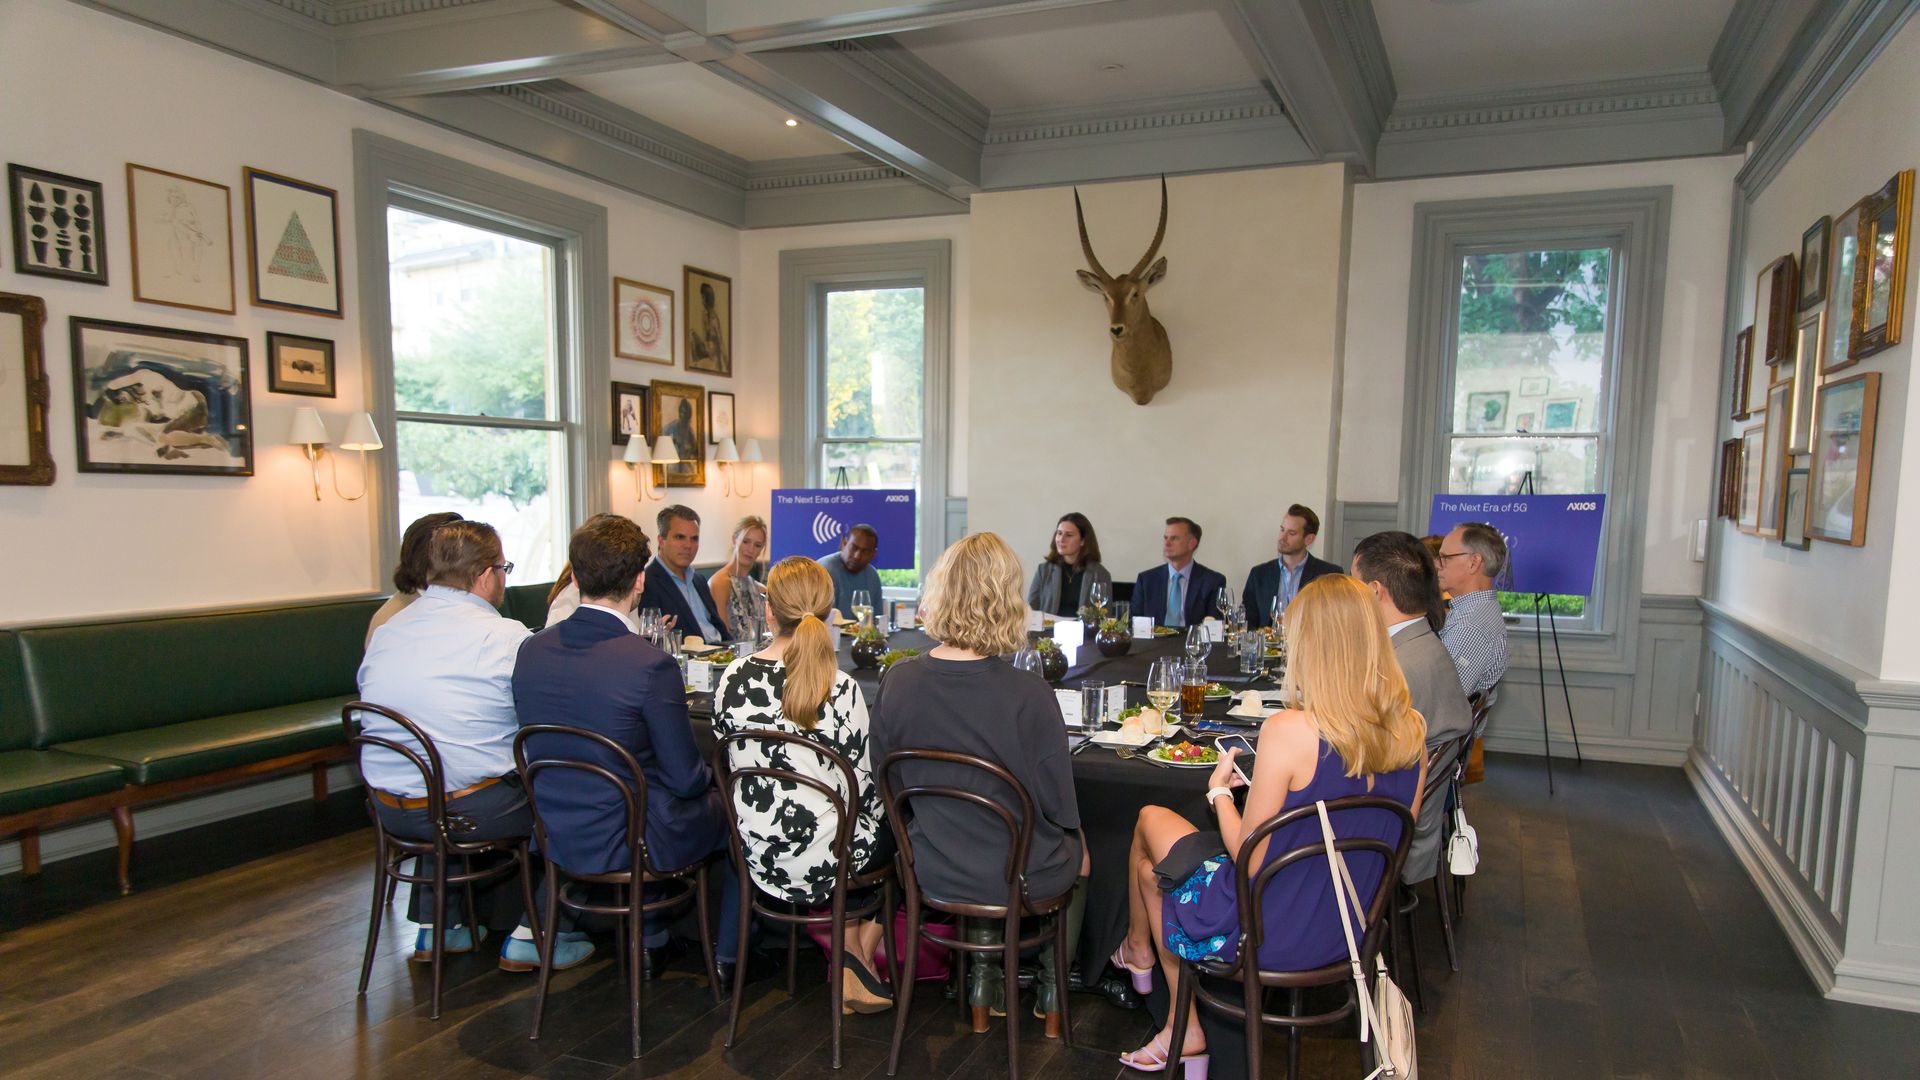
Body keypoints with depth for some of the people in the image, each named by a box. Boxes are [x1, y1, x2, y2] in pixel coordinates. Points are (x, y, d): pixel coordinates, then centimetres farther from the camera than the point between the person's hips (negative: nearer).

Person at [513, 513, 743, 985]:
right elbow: (686, 780, -17)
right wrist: (713, 775, 7)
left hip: (557, 838, 6)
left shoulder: (531, 649, -8)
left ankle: (649, 943, 42)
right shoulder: (651, 665, -26)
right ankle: (728, 955, 31)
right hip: (626, 844, -6)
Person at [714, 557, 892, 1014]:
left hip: (758, 858, 5)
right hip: (820, 864, -4)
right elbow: (863, 787, -11)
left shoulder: (733, 677, -9)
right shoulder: (840, 689, -19)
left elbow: (728, 758, 4)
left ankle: (850, 950, 32)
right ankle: (861, 955, 29)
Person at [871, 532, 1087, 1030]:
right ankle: (1052, 985, 43)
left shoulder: (898, 681, -16)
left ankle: (985, 968, 33)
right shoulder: (1028, 694, -26)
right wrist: (1073, 845, 9)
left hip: (932, 872, 3)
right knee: (1076, 851, 31)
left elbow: (887, 781, -2)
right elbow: (1058, 803, -14)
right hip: (1019, 877, -3)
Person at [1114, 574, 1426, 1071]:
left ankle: (1138, 949, 45)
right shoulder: (1412, 730, -9)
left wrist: (1219, 790, -2)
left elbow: (1249, 860, -20)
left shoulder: (1288, 731, -28)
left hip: (1272, 937, -6)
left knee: (1150, 822, 19)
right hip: (1349, 932, 6)